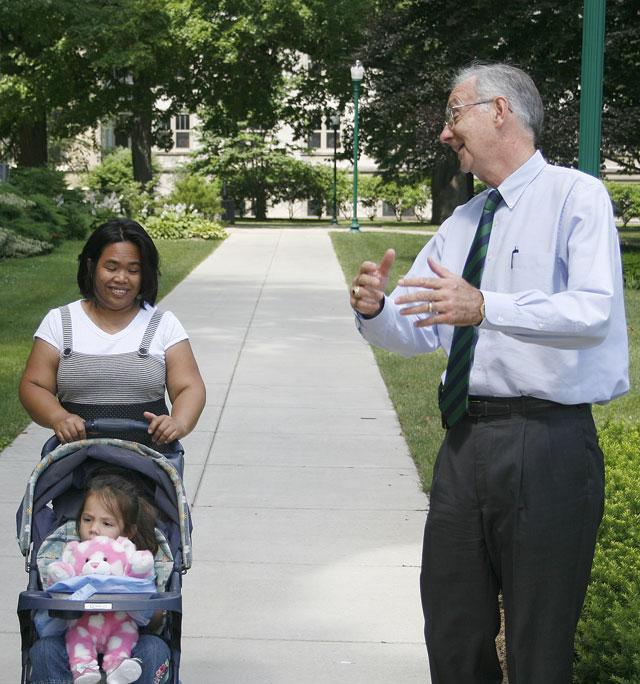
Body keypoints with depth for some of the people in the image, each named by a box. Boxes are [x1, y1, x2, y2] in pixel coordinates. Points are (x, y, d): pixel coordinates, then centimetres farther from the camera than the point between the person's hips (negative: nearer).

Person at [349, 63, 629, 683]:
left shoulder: (576, 196, -5)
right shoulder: (460, 225, 17)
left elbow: (594, 310, -20)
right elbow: (414, 333, 14)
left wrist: (486, 307, -31)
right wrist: (373, 310, -8)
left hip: (545, 444, -7)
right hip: (465, 440, 7)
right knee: (452, 632, 15)